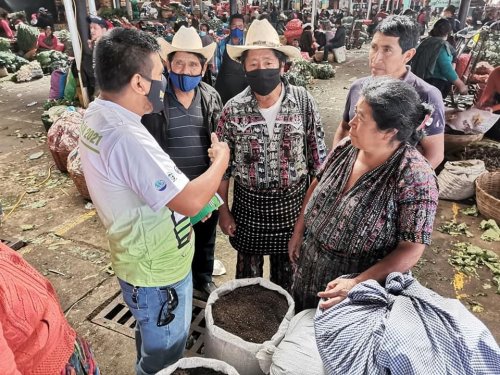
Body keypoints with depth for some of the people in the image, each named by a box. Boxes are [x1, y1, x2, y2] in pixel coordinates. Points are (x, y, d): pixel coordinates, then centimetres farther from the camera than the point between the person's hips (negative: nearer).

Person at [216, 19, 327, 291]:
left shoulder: (304, 101, -9)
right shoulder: (233, 109, -10)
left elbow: (317, 156, -2)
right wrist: (223, 211, 0)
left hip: (293, 201, 1)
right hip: (248, 203, 0)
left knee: (286, 268, 20)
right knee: (248, 268, 19)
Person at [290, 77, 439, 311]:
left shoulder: (415, 178, -26)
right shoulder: (347, 146, -10)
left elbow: (411, 249, -22)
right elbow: (317, 185, 4)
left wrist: (356, 284, -26)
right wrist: (297, 233, 6)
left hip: (359, 278, -5)